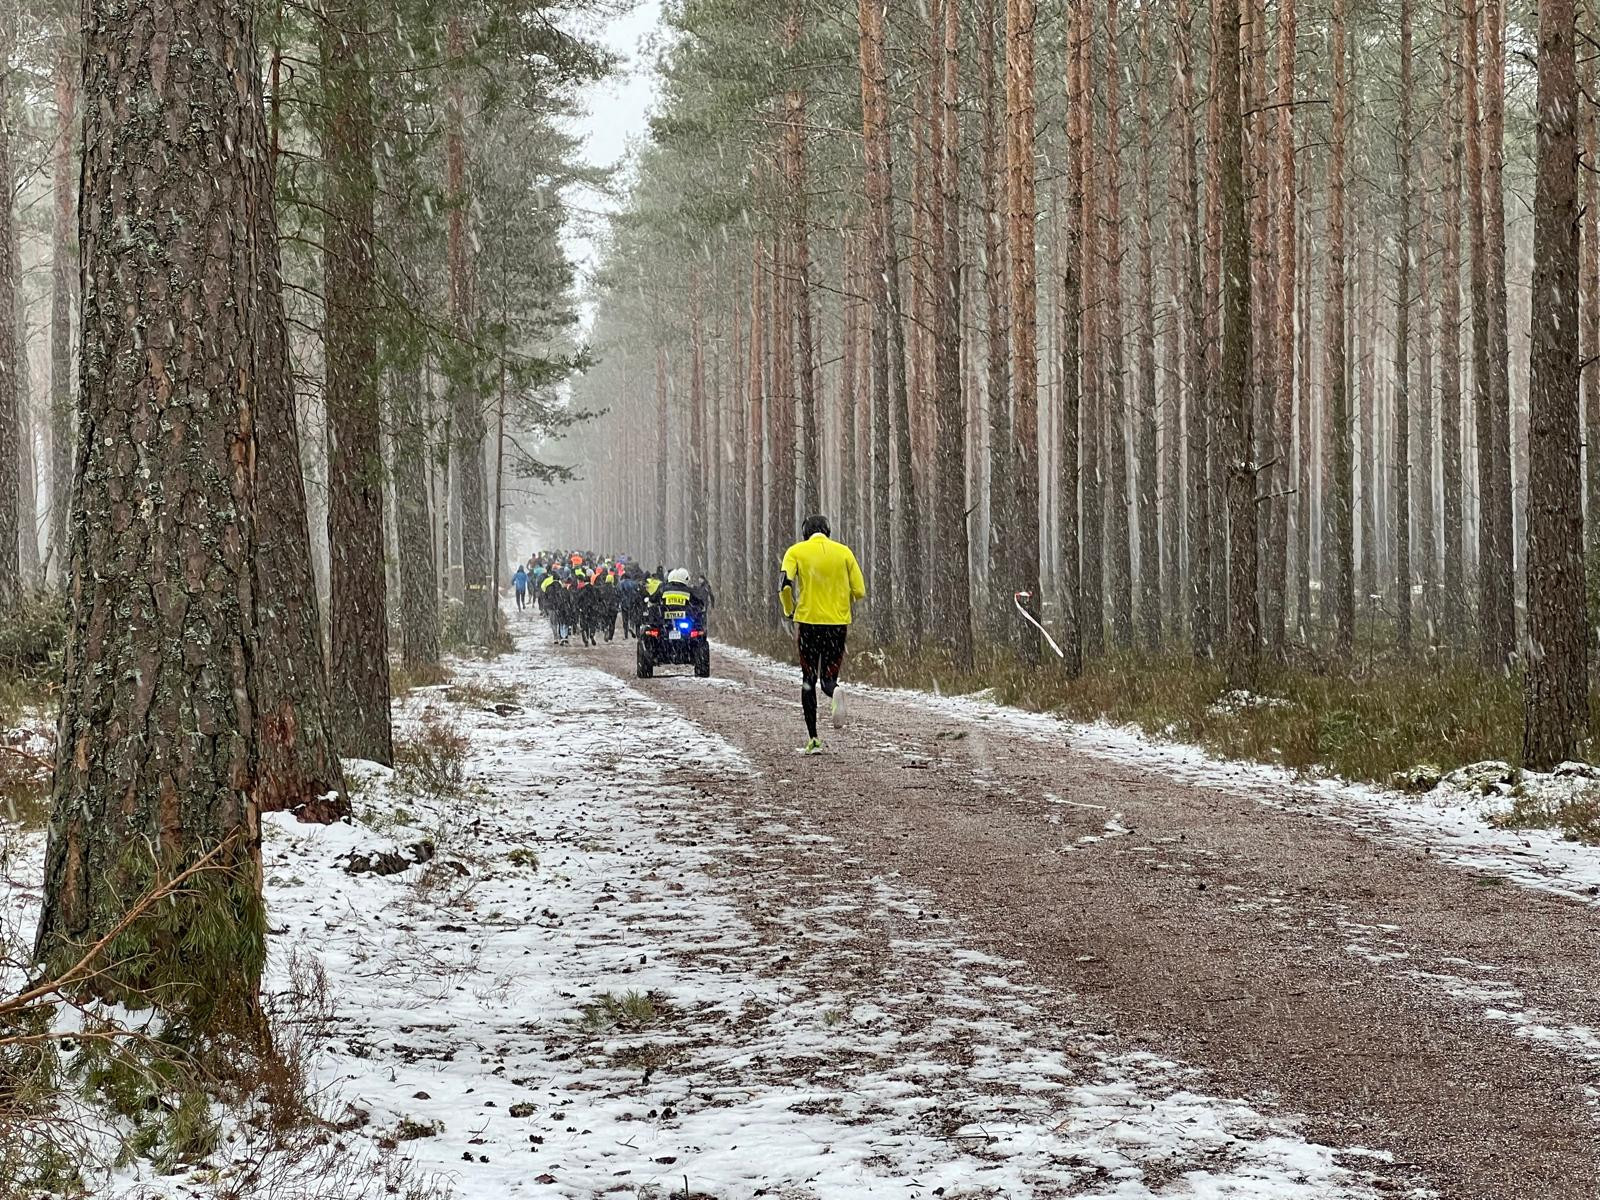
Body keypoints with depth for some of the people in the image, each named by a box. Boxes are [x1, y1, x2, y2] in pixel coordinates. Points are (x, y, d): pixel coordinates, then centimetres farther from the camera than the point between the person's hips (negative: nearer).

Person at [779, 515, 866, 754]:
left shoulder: (796, 551, 2)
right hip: (838, 624, 1)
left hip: (808, 621, -1)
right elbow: (860, 592, 3)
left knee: (808, 680, 10)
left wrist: (790, 612, 5)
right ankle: (833, 692, -26)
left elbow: (785, 585, -12)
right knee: (829, 677, 12)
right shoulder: (843, 551, 6)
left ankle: (813, 739, 4)